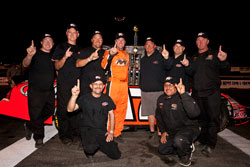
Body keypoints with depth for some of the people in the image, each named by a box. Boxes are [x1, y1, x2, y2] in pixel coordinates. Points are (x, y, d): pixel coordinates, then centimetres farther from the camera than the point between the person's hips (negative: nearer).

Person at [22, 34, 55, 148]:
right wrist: (29, 55, -47)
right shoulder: (36, 54, -7)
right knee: (36, 115, 2)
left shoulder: (53, 56, 10)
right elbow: (25, 64, -25)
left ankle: (29, 126, 34)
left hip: (49, 90, 6)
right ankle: (39, 138, 21)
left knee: (49, 111, 13)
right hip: (35, 91, -6)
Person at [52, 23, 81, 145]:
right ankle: (64, 135, 8)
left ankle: (74, 133, 17)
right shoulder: (60, 47, 6)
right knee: (64, 109, -3)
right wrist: (65, 57, -17)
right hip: (64, 84, -4)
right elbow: (57, 66, -1)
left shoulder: (80, 49, 19)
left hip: (77, 84, 4)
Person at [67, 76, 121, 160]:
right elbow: (70, 109, -19)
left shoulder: (107, 98, 4)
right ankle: (89, 149, 5)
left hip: (102, 131, 4)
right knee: (91, 148, -35)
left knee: (116, 155, -3)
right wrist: (74, 96, -37)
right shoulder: (85, 98, -7)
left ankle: (99, 144, 24)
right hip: (88, 129, -3)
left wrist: (111, 131, 3)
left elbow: (111, 114, 11)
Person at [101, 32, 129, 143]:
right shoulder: (109, 52, 4)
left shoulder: (126, 55, 21)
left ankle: (117, 133, 15)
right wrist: (110, 55, -23)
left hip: (124, 84, 6)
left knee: (122, 109, 6)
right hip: (113, 83, -6)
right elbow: (104, 66, -11)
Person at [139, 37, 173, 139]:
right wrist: (141, 86, 14)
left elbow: (168, 67, -19)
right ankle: (152, 131, 25)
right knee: (150, 112, 12)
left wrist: (167, 58, -39)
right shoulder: (143, 59, 17)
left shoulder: (160, 56, -1)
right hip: (145, 91, 5)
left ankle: (160, 133, 9)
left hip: (158, 91, -5)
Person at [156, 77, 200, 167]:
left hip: (189, 128, -7)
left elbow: (195, 113, -42)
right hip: (171, 132, 7)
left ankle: (185, 154, -1)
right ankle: (185, 148, 23)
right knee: (162, 150, 7)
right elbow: (158, 116, 15)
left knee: (179, 140, -37)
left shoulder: (181, 98, -23)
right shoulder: (161, 99, 0)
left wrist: (183, 94, -47)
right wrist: (163, 131, 7)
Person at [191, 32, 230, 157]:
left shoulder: (214, 54, 5)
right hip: (197, 93, 4)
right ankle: (202, 140, 21)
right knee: (201, 118, 10)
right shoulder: (194, 57, 18)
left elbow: (225, 70, -1)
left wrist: (223, 61, -24)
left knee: (213, 118, -6)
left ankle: (210, 144, -1)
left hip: (212, 93, -4)